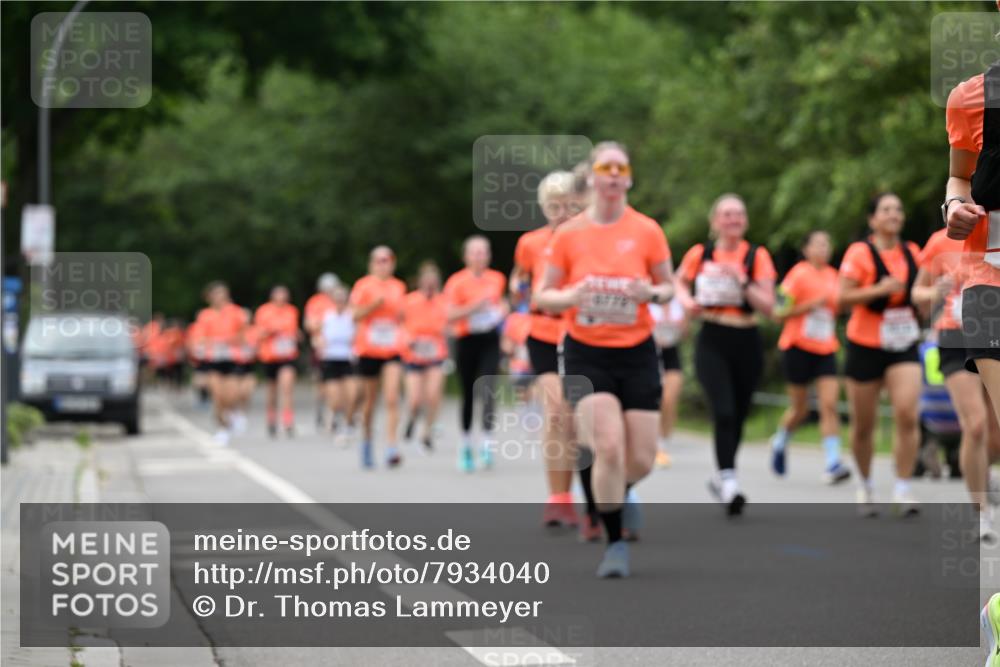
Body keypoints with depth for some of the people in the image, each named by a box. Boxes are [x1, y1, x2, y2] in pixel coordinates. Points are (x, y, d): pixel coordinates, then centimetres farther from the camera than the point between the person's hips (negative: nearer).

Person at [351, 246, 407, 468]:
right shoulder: (364, 286, -2)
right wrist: (375, 305, -21)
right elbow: (356, 315, -8)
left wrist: (401, 313, 0)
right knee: (370, 400, 8)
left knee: (392, 399, -14)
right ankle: (367, 443, 27)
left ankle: (391, 448, -20)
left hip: (392, 351, 2)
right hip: (368, 350, -1)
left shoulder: (398, 287, 8)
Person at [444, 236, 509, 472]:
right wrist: (474, 307, -23)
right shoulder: (457, 282, -4)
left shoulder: (497, 279, 7)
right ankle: (466, 446, 21)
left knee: (487, 390, -16)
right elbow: (450, 316, -10)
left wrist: (502, 310, 4)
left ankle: (486, 444, -20)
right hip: (467, 341, -1)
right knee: (468, 395, 6)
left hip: (490, 340, 1)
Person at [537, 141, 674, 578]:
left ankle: (613, 490, 36)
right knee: (609, 447, -18)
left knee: (641, 459, -1)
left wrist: (652, 292, -16)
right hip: (586, 354, -1)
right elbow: (543, 296, 4)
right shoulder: (568, 234, -2)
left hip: (637, 352, 1)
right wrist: (571, 296, -18)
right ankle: (615, 543, -2)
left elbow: (669, 286, 7)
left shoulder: (647, 231, -2)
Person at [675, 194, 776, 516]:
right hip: (712, 342, -2)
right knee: (724, 412, -19)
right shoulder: (700, 254, 2)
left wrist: (742, 281, -20)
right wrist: (686, 300, 0)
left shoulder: (757, 256, 0)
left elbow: (768, 305, -7)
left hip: (746, 343, 2)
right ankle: (729, 482, -23)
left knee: (737, 416, 10)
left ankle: (721, 477, 31)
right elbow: (678, 283, 21)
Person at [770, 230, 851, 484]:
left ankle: (832, 464, -18)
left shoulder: (833, 276, 8)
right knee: (800, 408, 7)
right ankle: (780, 442, 37)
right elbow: (779, 313, -11)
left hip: (826, 350, 4)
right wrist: (811, 304, -19)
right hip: (798, 347, -4)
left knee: (829, 405, -12)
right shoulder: (799, 275, -9)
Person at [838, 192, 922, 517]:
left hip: (904, 347, 3)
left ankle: (902, 490, -13)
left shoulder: (912, 253, 7)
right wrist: (880, 289, -26)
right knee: (863, 426, 7)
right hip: (865, 347, -3)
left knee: (908, 415, -17)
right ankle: (865, 485, 29)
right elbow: (843, 298, -15)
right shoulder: (860, 253, -8)